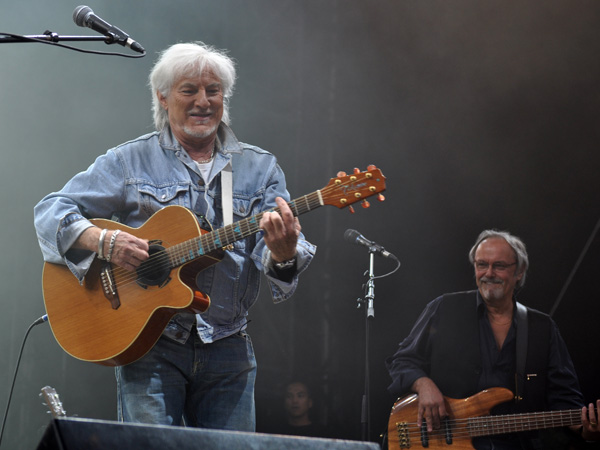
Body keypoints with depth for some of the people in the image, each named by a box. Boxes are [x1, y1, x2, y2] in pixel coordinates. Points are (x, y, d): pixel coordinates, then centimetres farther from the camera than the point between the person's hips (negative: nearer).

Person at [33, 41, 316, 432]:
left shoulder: (259, 168, 10)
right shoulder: (131, 161, 4)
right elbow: (51, 211, 0)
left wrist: (282, 253, -25)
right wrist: (103, 241, -19)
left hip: (228, 352, 3)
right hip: (151, 345, -2)